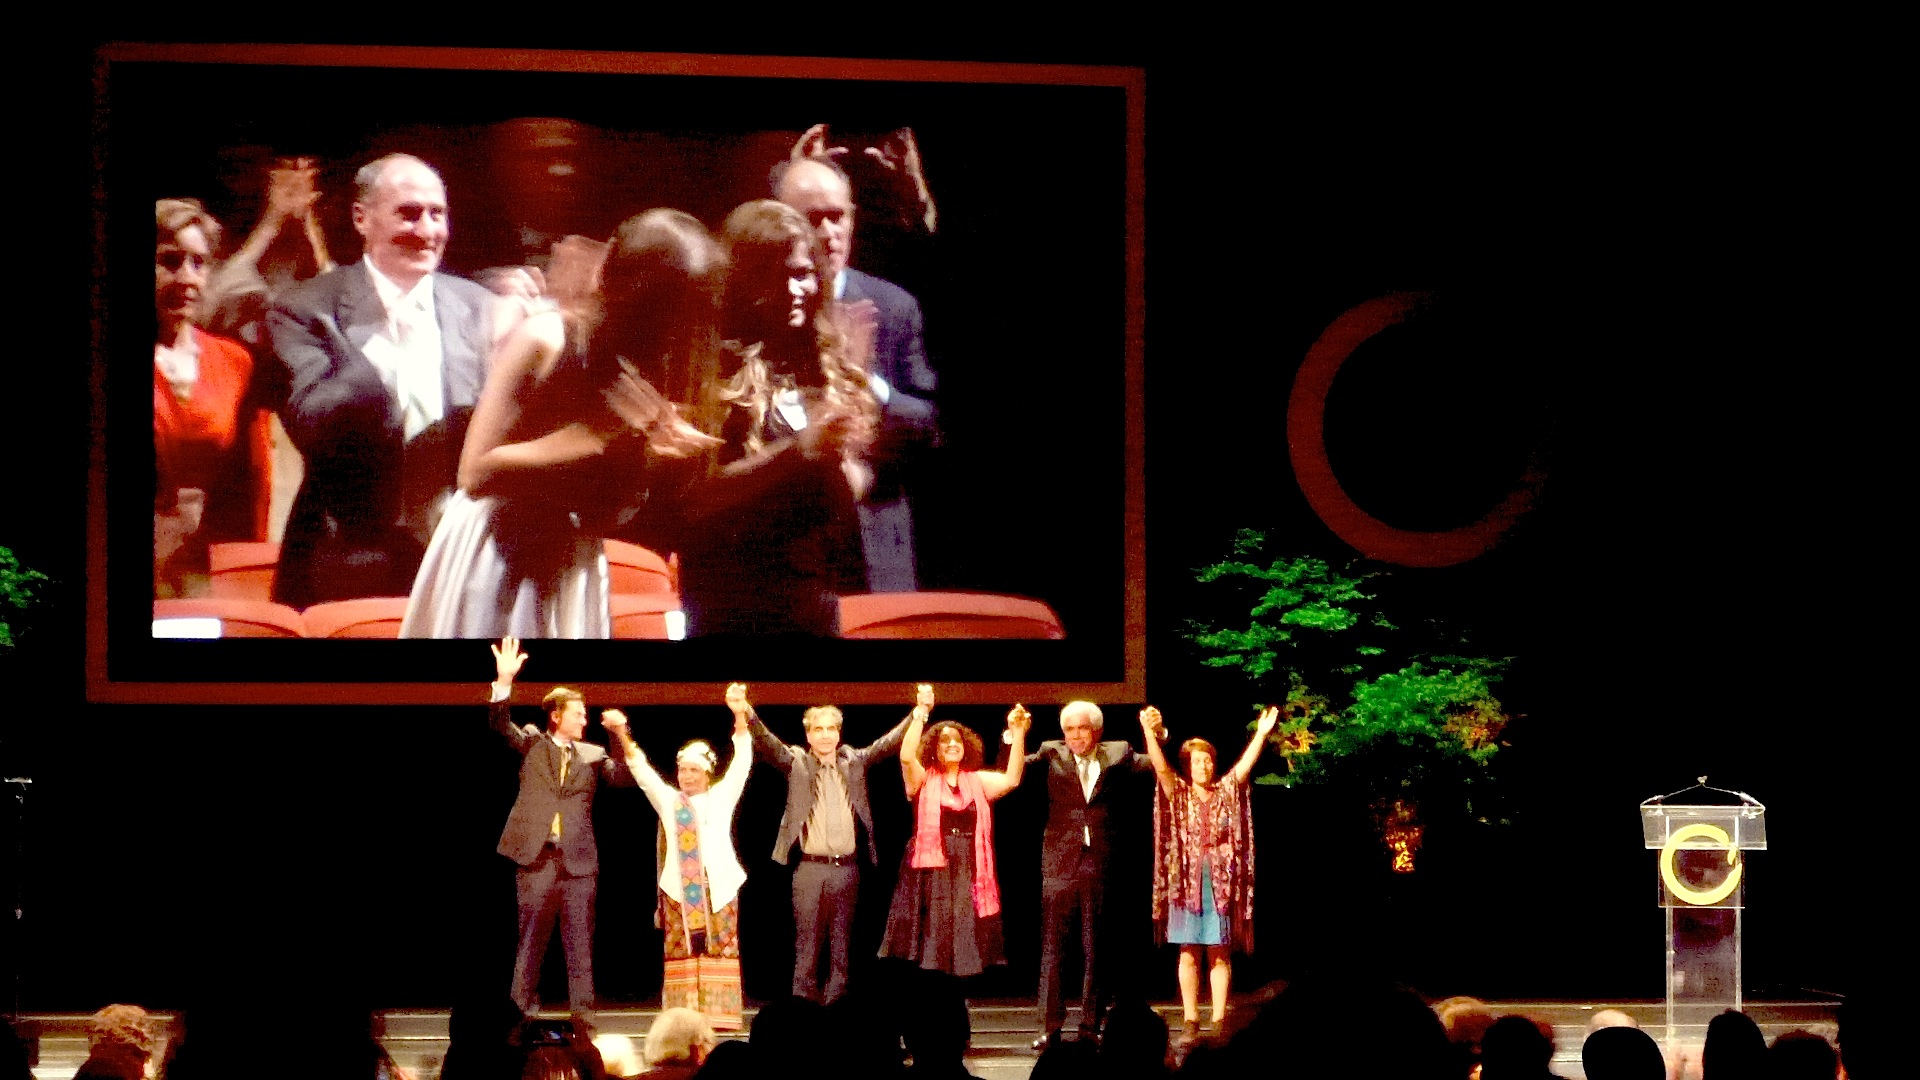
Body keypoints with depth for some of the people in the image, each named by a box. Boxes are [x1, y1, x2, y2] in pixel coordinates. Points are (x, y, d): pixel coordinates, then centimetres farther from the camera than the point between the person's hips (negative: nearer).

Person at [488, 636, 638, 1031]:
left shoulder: (592, 755, 12)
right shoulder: (532, 743, 9)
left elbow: (625, 777, 0)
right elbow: (501, 725, -6)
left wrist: (621, 736, -12)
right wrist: (504, 681, -20)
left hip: (579, 863, 2)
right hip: (537, 860, -1)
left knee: (580, 945, 1)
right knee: (530, 942, 3)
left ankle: (582, 1015, 4)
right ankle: (523, 1013, 7)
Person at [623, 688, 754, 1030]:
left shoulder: (722, 797, 11)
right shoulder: (668, 800, 14)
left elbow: (742, 760, 2)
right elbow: (642, 770, 4)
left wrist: (739, 713, -11)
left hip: (718, 885, -1)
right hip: (679, 886, 1)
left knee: (720, 949, -4)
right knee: (681, 951, -1)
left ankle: (719, 1016, -3)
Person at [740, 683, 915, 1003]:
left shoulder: (854, 761, 11)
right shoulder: (796, 762, 2)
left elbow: (889, 743, 6)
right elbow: (767, 743, -11)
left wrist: (919, 712, -8)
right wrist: (746, 714, -30)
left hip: (846, 868, 3)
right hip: (809, 868, -3)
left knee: (841, 944, 7)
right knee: (807, 943, -2)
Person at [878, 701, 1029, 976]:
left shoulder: (977, 781, 13)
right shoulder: (923, 779, 4)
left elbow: (1012, 779, -2)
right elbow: (906, 756, -15)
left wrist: (1018, 734, -8)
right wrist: (920, 713, -16)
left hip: (969, 872, 3)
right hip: (932, 870, -3)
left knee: (966, 944, 2)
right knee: (930, 949, -4)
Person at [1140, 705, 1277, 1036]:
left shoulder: (1226, 792, 10)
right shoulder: (1178, 794, 5)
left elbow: (1245, 765, -2)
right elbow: (1160, 767, -9)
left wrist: (1261, 734, -15)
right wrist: (1149, 733, -24)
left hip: (1221, 882, 1)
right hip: (1187, 881, -1)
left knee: (1220, 954, 1)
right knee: (1189, 955, 0)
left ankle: (1219, 1018, 3)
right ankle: (1190, 1018, 3)